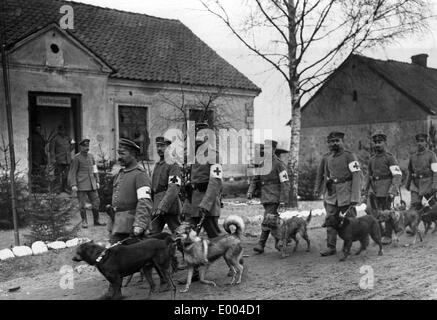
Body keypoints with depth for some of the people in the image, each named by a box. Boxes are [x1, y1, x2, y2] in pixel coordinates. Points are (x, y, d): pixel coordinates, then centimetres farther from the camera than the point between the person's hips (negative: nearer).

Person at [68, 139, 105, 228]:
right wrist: (73, 185, -14)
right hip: (81, 185, -5)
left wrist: (97, 181, 11)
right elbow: (72, 172, -7)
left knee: (96, 202, 5)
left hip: (91, 184, 5)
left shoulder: (91, 156, 11)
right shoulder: (76, 158, -6)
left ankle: (96, 221, 15)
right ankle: (84, 222, 15)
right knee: (82, 204, 1)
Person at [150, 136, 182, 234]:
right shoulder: (157, 165, 20)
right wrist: (154, 206, 18)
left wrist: (162, 207, -30)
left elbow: (173, 189, -20)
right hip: (157, 208, 8)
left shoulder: (173, 165, -8)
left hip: (169, 207, -7)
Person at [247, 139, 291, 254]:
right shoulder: (263, 163, 12)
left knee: (267, 221, -12)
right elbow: (255, 179, 16)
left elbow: (285, 182, -13)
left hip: (274, 198, -7)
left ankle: (261, 245, -10)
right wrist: (250, 191, 1)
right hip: (265, 197, 8)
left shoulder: (279, 164, -10)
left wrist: (285, 199, -17)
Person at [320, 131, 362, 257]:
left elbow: (357, 177, -13)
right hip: (332, 195, 6)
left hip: (346, 194, -5)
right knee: (330, 221, 2)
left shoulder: (349, 156, -7)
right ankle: (331, 247, 9)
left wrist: (354, 198, -19)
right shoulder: (328, 159, 14)